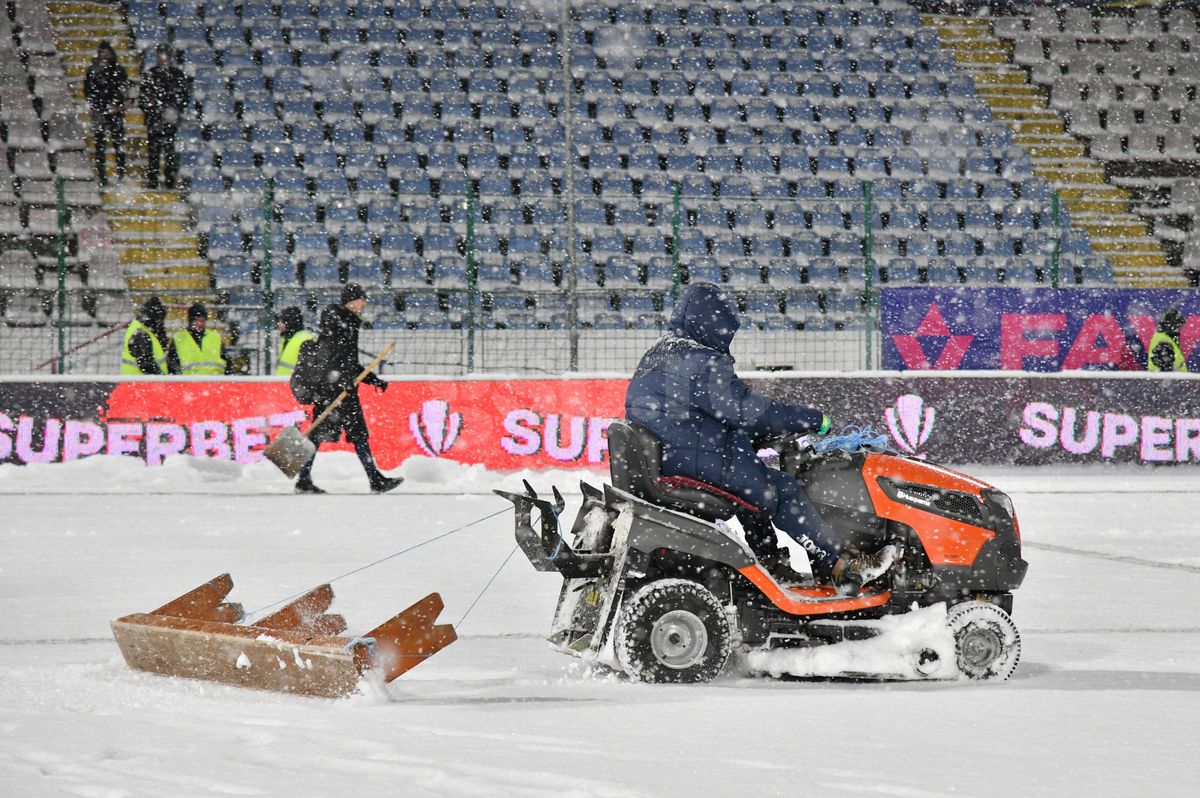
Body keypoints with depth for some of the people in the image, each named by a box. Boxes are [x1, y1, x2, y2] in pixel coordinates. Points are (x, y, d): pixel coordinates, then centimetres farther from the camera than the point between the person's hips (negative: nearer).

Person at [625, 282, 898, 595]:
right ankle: (841, 568, -4)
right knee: (783, 492, -5)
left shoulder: (656, 356, 16)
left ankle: (770, 561, 26)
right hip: (698, 461, -10)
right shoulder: (703, 362, -16)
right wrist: (812, 419, -12)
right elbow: (745, 409, -20)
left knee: (753, 484, 29)